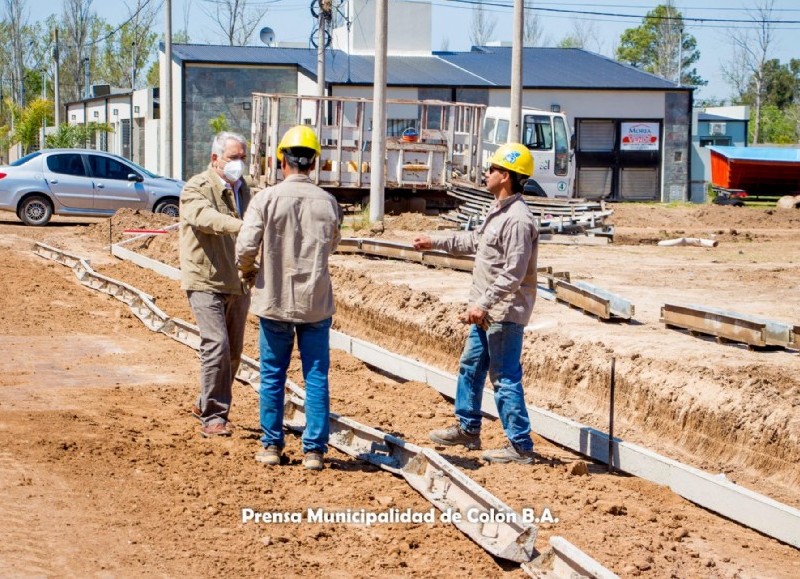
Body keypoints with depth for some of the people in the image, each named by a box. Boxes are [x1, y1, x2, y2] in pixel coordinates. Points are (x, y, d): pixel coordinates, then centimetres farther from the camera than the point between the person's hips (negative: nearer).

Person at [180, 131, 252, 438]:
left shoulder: (243, 190, 16)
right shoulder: (197, 188, -9)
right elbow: (204, 217, -30)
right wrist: (241, 226, -47)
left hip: (237, 284, 8)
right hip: (206, 282, -8)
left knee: (233, 351, 12)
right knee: (217, 345, -16)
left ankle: (206, 406, 29)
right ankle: (212, 417, -10)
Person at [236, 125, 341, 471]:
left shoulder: (267, 199, -11)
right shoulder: (328, 203, -2)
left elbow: (245, 248, -11)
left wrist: (248, 271, 9)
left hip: (274, 300, -1)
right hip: (317, 302, 1)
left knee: (272, 376, 11)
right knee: (316, 376, 7)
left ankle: (271, 446, 17)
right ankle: (314, 450, 7)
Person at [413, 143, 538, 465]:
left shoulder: (517, 220, -21)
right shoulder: (499, 211, 12)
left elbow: (513, 274, -26)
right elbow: (474, 241, 29)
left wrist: (483, 304, -28)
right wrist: (435, 243, 33)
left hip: (505, 312, -11)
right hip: (487, 310, 11)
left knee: (505, 378, -7)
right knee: (470, 367, 20)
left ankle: (520, 447, -1)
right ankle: (467, 429, 33)